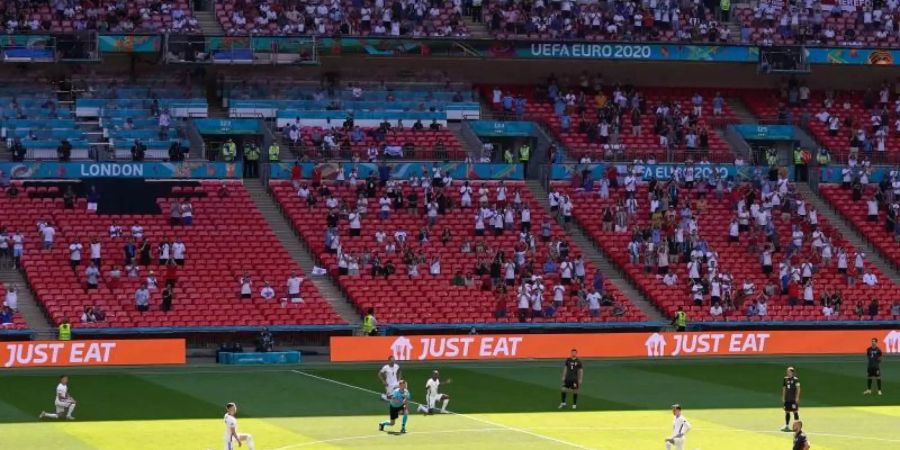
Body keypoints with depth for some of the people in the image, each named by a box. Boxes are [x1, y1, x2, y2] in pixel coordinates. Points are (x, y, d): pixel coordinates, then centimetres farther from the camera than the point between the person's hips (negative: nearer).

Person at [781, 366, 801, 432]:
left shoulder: (795, 379, -7)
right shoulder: (785, 379, 10)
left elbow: (798, 389, -9)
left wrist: (797, 397, -15)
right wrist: (783, 397, 12)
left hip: (794, 399, -6)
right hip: (787, 399, 6)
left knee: (795, 412, -2)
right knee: (787, 412, 8)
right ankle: (787, 426, 14)